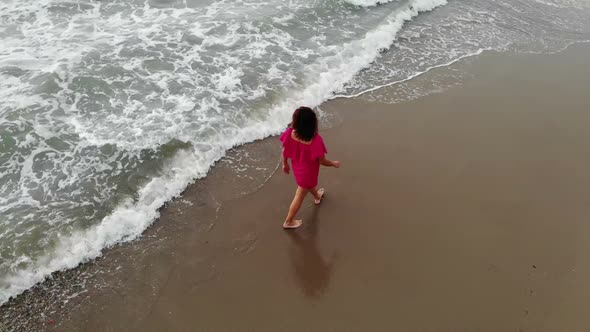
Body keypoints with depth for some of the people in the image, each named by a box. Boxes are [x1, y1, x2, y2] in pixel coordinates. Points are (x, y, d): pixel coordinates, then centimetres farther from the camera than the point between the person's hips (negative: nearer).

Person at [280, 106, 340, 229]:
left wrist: (285, 164, 10)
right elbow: (322, 161, -23)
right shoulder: (316, 140, -39)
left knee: (310, 184, 37)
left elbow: (284, 152, -10)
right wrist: (334, 163, -2)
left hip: (297, 167, 5)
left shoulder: (290, 133, -28)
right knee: (300, 196, 18)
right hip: (308, 171, -5)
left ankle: (317, 196, 70)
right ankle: (288, 222, 37)